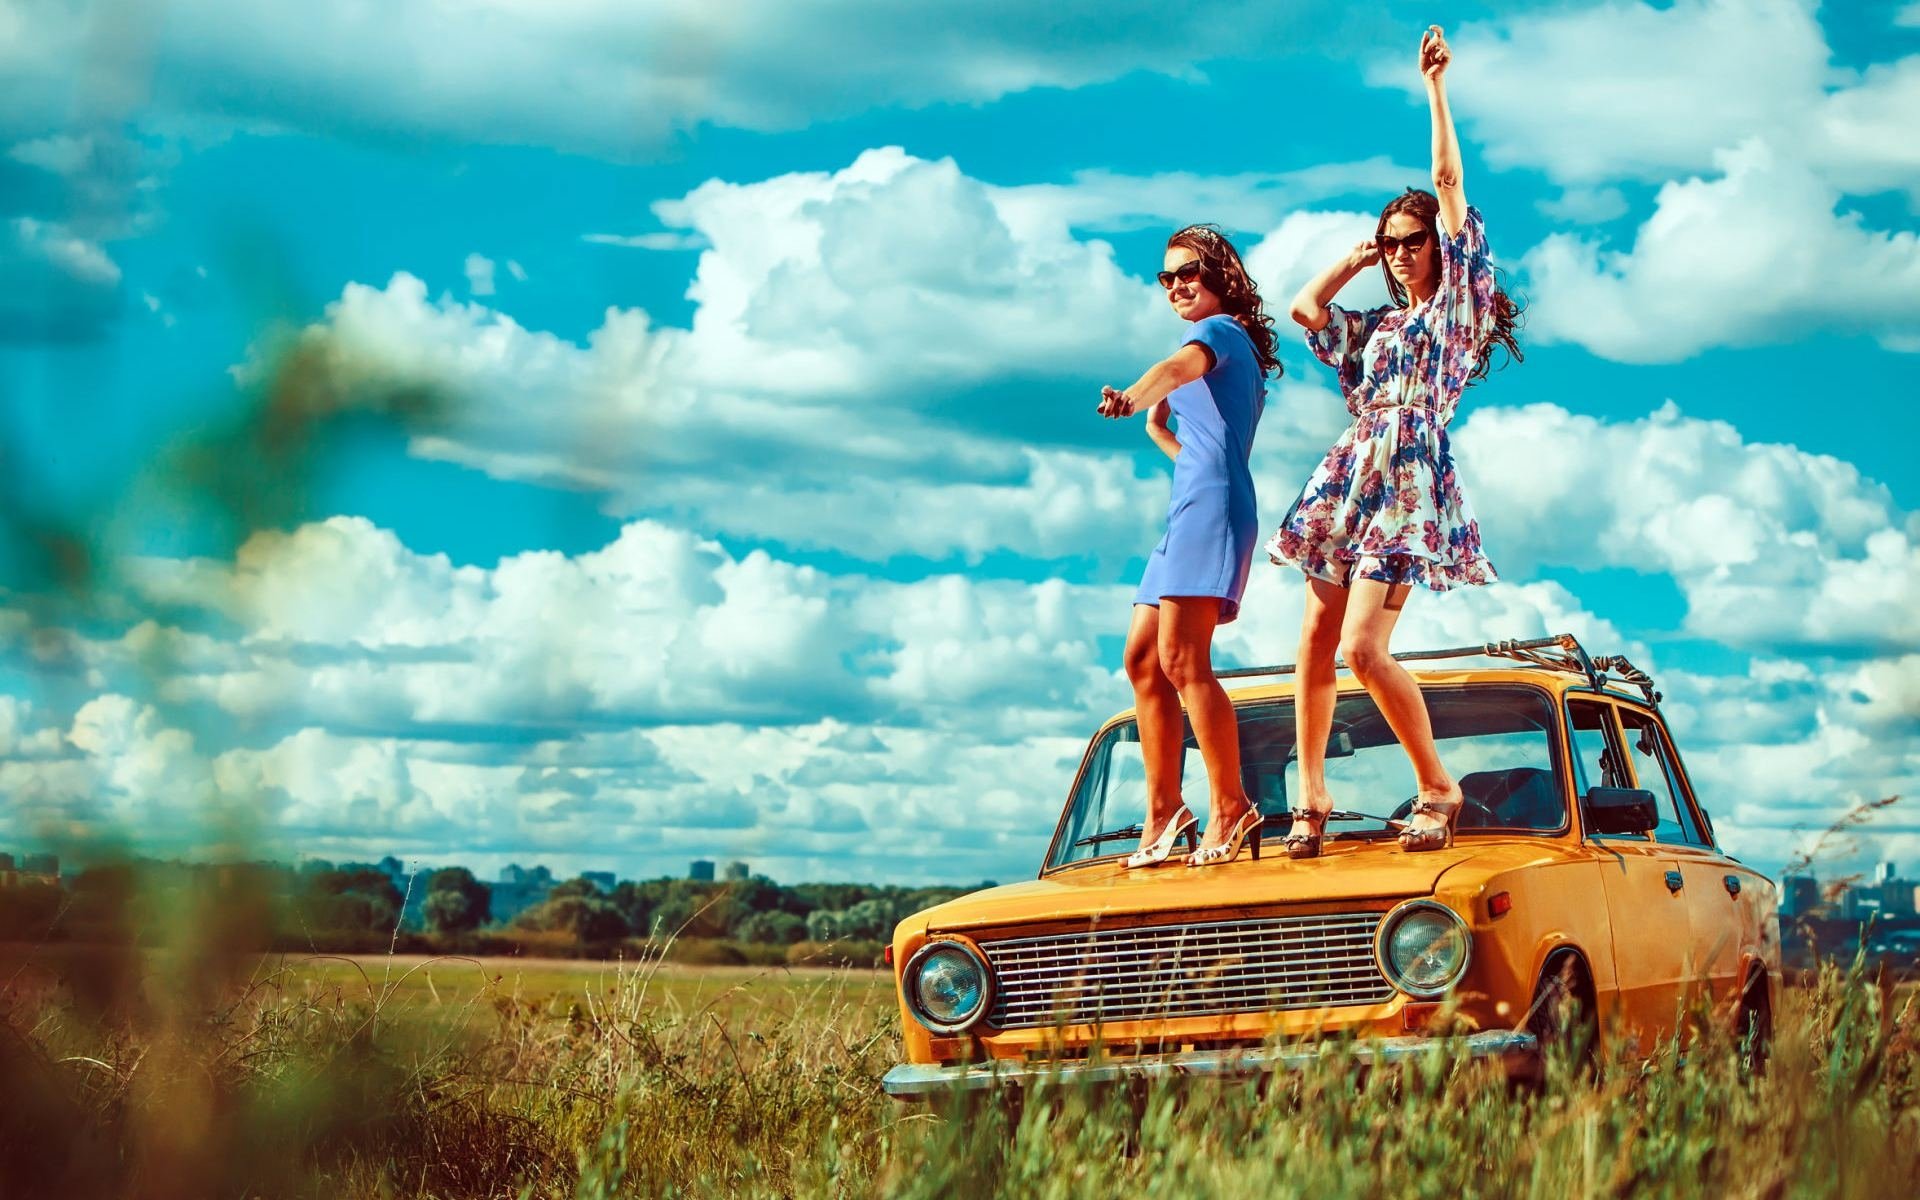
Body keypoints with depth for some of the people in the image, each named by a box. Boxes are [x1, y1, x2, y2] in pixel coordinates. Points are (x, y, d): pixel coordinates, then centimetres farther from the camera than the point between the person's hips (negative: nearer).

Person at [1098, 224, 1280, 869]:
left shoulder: (1221, 330, -1)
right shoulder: (1231, 350, 28)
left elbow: (1180, 366, -27)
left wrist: (1131, 398, -46)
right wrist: (1157, 419, 22)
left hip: (1212, 504, -10)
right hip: (1188, 512, 10)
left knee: (1181, 659, -18)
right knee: (1142, 659, 5)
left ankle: (1230, 806, -18)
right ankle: (1164, 811, 3)